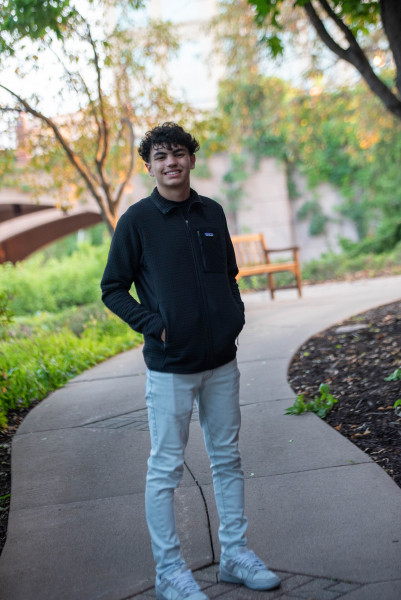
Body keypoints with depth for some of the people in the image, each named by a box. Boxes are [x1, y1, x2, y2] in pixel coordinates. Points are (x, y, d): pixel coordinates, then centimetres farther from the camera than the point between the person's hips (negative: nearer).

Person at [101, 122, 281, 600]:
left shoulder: (212, 213, 8)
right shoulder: (137, 220, -6)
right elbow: (112, 290, -2)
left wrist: (236, 312, 2)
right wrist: (154, 325, -13)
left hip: (221, 362, 5)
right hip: (170, 367, -5)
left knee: (227, 459, 13)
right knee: (166, 469, 3)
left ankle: (235, 555, 27)